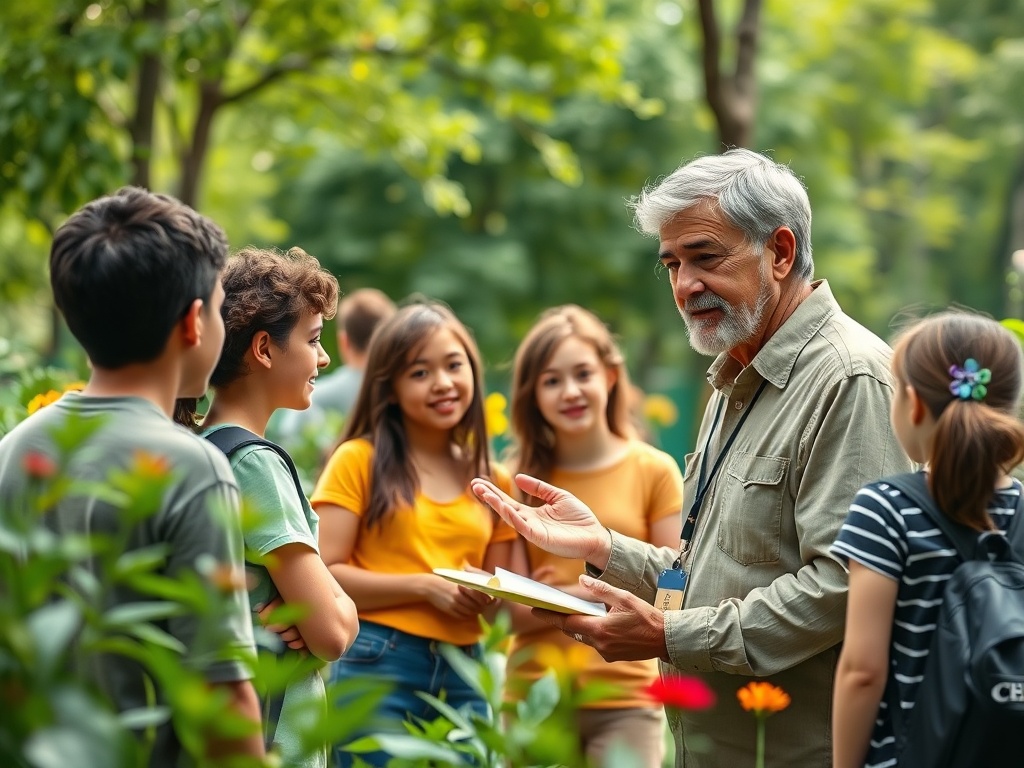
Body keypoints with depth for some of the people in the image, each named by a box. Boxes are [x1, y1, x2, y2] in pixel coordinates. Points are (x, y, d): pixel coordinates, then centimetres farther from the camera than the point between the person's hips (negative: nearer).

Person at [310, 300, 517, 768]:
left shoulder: (492, 481, 13)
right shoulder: (359, 461, -2)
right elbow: (324, 575, -9)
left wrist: (489, 597, -5)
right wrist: (425, 586, -14)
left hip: (464, 676, 5)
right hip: (377, 665, -4)